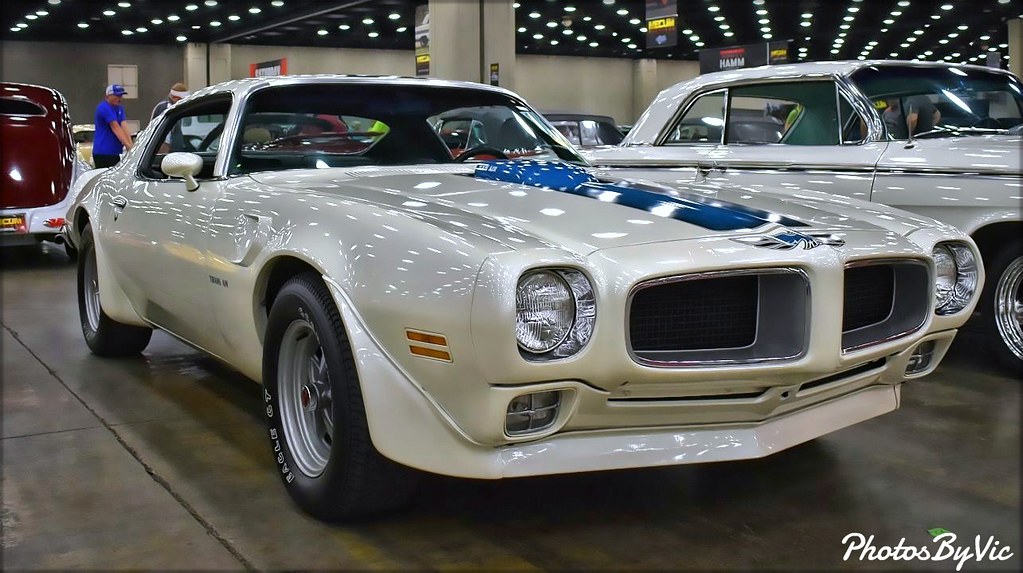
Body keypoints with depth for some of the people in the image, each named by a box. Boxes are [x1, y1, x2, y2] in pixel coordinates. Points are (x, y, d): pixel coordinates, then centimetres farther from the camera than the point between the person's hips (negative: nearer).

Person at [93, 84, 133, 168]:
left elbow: (123, 127, 1)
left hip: (115, 152, 9)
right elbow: (116, 128, -20)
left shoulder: (119, 109, 14)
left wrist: (131, 145, -14)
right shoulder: (104, 108, -11)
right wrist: (128, 146, -27)